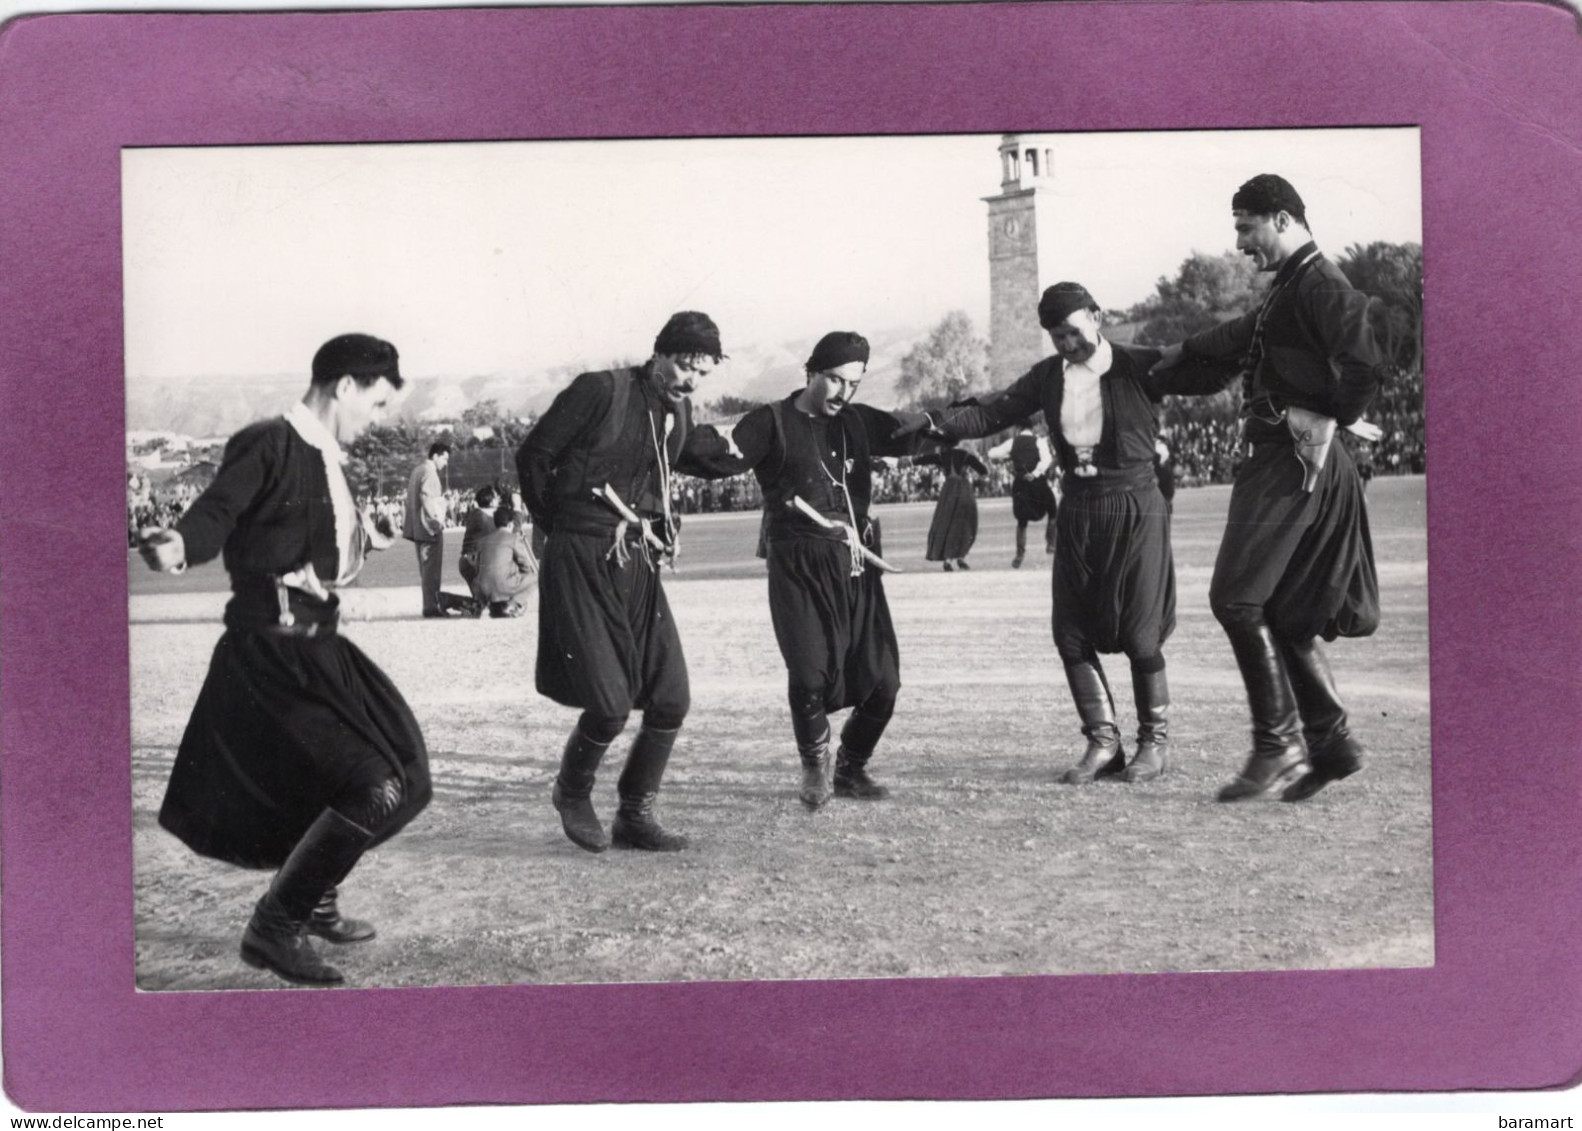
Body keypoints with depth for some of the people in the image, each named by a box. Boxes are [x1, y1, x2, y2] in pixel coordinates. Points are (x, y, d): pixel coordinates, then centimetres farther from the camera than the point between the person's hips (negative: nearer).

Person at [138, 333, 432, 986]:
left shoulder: (322, 457, 13)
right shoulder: (267, 444, -14)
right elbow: (216, 513, -25)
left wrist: (367, 536, 38)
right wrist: (177, 546, -46)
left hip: (314, 646, 10)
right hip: (271, 654, -10)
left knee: (403, 772, 22)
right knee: (374, 786, -15)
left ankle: (311, 901, 39)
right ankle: (273, 928, -1)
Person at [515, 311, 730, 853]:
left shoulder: (680, 411, 10)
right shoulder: (601, 391, -10)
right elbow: (532, 456, -4)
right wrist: (557, 524, 4)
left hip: (638, 566, 7)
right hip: (580, 564, -7)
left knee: (671, 700, 1)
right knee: (610, 706, -11)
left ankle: (635, 814, 17)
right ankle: (572, 793, 19)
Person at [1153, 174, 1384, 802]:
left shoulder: (1321, 286, -12)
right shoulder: (1287, 288, 19)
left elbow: (1364, 369, -25)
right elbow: (1244, 336, 39)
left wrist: (1326, 425, -18)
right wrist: (1185, 350, 49)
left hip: (1295, 461, -10)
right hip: (1273, 457, 10)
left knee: (1237, 598, -12)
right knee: (1283, 613, 10)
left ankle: (1278, 745, -7)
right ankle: (1331, 744, 15)